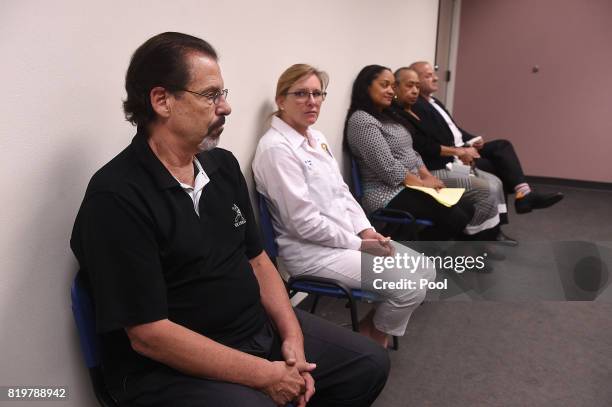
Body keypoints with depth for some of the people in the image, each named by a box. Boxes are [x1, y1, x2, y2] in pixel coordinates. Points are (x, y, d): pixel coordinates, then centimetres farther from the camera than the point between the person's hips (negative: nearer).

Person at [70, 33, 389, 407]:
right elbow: (149, 334, -21)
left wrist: (292, 336, -5)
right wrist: (266, 376, -18)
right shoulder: (116, 198, -20)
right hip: (172, 367, -6)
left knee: (370, 364, 10)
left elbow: (257, 260, 8)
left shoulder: (223, 165, 4)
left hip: (262, 329, 7)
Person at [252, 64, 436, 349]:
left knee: (425, 271, 5)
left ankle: (374, 326, 22)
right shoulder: (276, 148, -18)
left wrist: (366, 230, -1)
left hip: (350, 236, 9)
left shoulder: (317, 137, 11)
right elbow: (304, 222, -20)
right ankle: (372, 337, 15)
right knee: (410, 287, -13)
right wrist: (359, 243, -13)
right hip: (313, 250, -9)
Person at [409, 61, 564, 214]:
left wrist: (473, 140, 0)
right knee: (493, 166, -17)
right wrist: (460, 152, -20)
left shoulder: (435, 102, 18)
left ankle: (523, 192, -18)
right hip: (447, 159, -9)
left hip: (461, 149, 9)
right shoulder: (416, 107, -14)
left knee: (502, 145, -7)